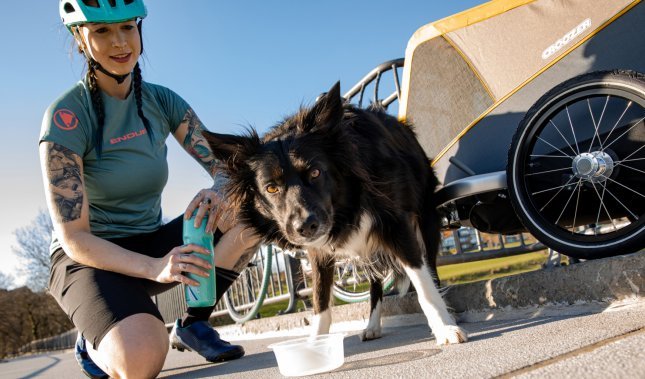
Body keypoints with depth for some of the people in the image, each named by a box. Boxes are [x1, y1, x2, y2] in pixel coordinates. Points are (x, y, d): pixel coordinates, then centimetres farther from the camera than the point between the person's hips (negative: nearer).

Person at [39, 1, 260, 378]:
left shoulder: (162, 101, -1)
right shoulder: (66, 118, -17)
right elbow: (73, 239, -20)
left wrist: (219, 189, -32)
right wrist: (155, 268, -35)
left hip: (152, 245, 5)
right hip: (92, 259, -5)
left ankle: (194, 323, -6)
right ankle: (95, 340, 2)